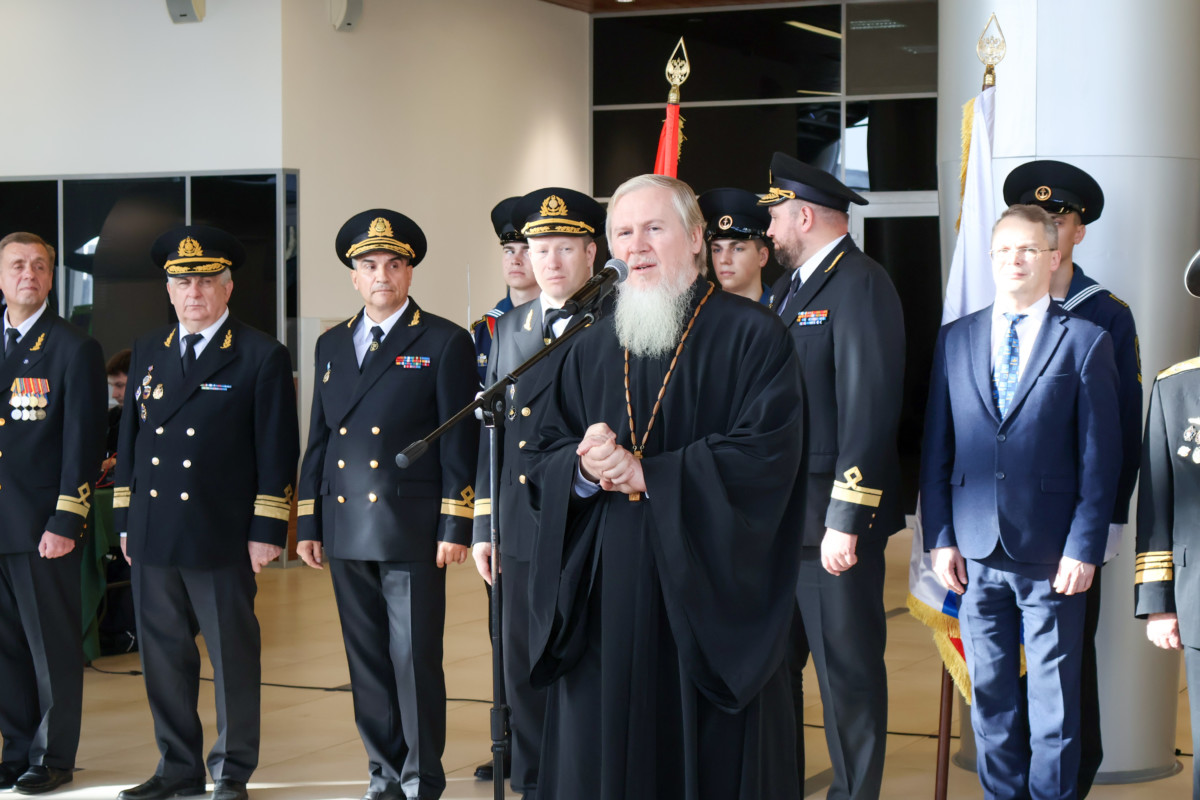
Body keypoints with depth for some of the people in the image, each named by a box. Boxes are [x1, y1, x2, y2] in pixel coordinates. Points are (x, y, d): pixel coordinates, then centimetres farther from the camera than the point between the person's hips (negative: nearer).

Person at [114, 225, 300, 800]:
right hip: (152, 536, 5)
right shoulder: (148, 352, 13)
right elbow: (130, 436, 16)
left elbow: (277, 451, -5)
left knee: (232, 656, 3)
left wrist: (267, 531, -9)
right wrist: (125, 519, 11)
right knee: (163, 655, 10)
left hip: (221, 537, -5)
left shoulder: (262, 358, -2)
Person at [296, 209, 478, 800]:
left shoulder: (444, 342, -1)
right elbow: (318, 437, 17)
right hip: (347, 530, 5)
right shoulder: (332, 345, 15)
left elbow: (460, 442, -5)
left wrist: (455, 527, -10)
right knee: (367, 661, 10)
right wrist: (308, 523, 12)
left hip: (411, 531, -5)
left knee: (415, 660, -3)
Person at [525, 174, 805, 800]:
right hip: (604, 600, 4)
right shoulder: (591, 350, 15)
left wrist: (648, 474, -15)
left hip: (708, 594, -4)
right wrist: (585, 468, -10)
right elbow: (543, 456, 13)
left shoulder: (751, 336, -2)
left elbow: (766, 453, -13)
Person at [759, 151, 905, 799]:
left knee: (847, 672, 1)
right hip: (781, 518, 9)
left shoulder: (860, 286, -13)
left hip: (832, 522, -9)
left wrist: (847, 521, -23)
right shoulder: (792, 287, 16)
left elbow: (868, 411, -20)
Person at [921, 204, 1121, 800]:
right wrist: (939, 538, 3)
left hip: (1052, 556, -3)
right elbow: (935, 449, 10)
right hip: (977, 553, 3)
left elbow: (1100, 457, -2)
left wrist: (1084, 548, -8)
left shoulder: (1086, 342, 0)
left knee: (1054, 700, 4)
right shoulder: (955, 340, 9)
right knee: (989, 695, 9)